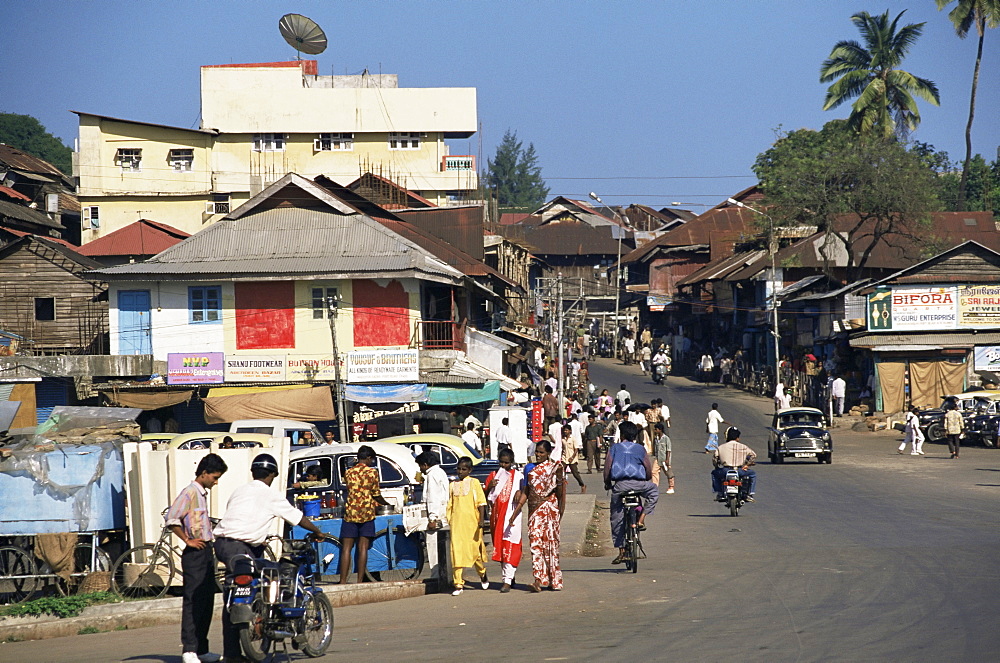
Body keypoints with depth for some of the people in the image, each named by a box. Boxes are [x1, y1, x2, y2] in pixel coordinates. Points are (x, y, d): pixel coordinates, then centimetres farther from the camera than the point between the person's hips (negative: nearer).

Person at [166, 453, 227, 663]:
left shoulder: (202, 494, 17)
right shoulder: (189, 493, -11)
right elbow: (172, 519, -22)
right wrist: (188, 541, -16)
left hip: (206, 553, 9)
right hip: (195, 554, -9)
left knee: (206, 602, 11)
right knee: (193, 602, -9)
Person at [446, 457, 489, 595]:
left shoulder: (474, 483, 4)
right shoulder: (453, 485, 14)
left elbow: (481, 502, 0)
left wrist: (481, 519, -9)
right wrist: (448, 520, 12)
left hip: (472, 522, -2)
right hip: (457, 524, 2)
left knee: (475, 550, 6)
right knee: (457, 552, -6)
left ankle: (483, 575, 34)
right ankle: (458, 584, -6)